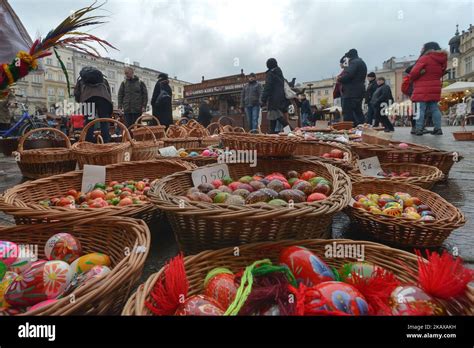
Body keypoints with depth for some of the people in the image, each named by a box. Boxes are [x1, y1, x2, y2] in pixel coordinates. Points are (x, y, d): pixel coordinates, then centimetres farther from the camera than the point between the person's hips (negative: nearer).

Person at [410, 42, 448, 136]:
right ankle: (438, 128, 9)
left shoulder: (425, 58, -9)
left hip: (423, 90, -7)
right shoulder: (441, 60, 16)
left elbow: (414, 72, -13)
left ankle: (419, 129, -11)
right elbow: (441, 73, 20)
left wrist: (411, 79, 5)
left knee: (421, 109, -7)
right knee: (434, 109, 10)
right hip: (435, 89, 7)